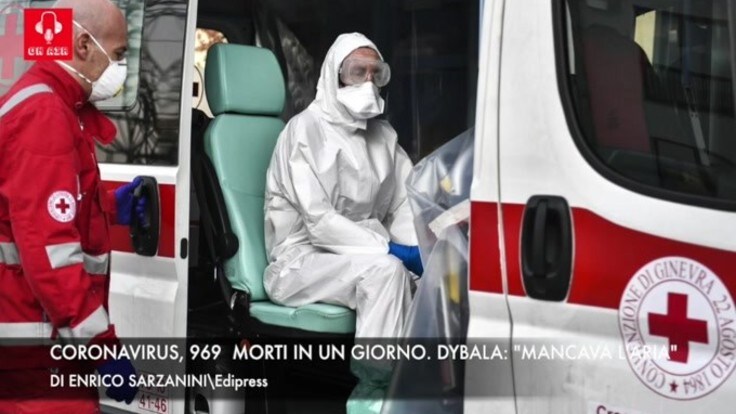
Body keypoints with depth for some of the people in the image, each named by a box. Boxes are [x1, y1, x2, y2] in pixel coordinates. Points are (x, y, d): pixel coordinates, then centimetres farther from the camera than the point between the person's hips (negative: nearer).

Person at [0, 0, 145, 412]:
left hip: (41, 334, 11)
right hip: (35, 344, -11)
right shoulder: (44, 115, -18)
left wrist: (111, 207, 13)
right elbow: (48, 247, -26)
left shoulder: (44, 104, 16)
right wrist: (102, 344, -24)